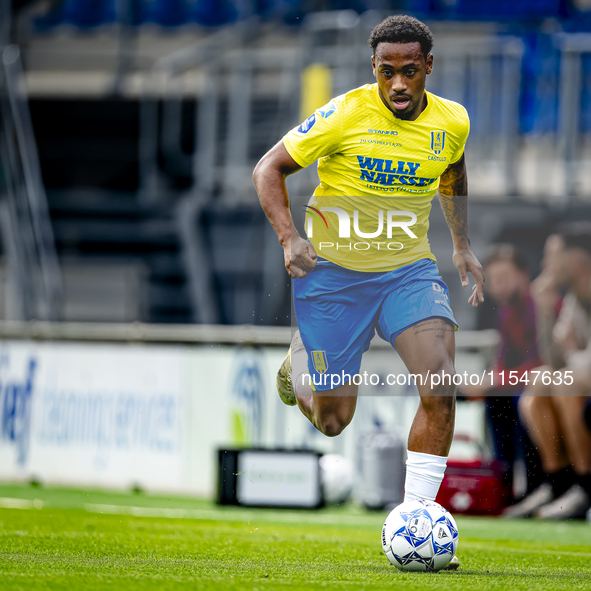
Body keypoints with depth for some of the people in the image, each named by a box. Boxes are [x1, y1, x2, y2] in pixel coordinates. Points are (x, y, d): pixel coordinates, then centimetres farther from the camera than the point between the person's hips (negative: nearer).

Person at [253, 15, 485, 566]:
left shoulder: (452, 122, -1)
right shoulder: (345, 114, -14)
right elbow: (268, 168, -5)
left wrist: (463, 246, 17)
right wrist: (289, 237, -17)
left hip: (410, 271, 3)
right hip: (333, 272, -3)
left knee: (440, 391, -22)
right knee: (332, 422, 4)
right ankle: (300, 360, 41)